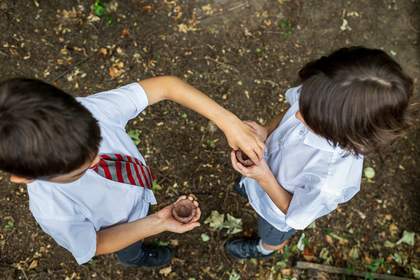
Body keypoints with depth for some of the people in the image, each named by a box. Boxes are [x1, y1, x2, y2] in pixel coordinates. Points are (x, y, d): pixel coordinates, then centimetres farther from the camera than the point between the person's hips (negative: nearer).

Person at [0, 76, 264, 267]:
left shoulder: (89, 111, -42)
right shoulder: (54, 212, -45)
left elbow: (165, 85, -35)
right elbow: (96, 245, -23)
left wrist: (229, 121, -41)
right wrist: (158, 223, -31)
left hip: (137, 186, 2)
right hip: (123, 227, -2)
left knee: (140, 213, 38)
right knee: (131, 250, 35)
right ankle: (135, 257, 70)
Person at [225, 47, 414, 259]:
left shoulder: (331, 181, -49)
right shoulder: (326, 101, -35)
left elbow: (295, 216, -27)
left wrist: (264, 179, -37)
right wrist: (266, 132, -25)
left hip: (277, 207, -3)